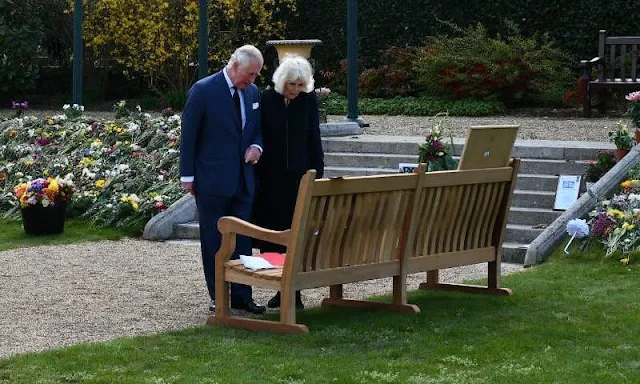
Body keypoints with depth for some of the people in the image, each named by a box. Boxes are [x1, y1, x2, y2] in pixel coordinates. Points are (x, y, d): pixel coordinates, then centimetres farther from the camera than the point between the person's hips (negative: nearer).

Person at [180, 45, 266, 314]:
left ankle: (241, 295, 14)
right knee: (214, 242, 4)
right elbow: (188, 135, -7)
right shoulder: (203, 90, -10)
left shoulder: (253, 92, 8)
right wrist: (188, 176, -8)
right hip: (212, 180, -5)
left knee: (243, 241, 7)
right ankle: (218, 297, 12)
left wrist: (256, 147, -3)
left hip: (243, 180, 5)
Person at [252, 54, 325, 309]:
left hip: (299, 176, 1)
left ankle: (293, 291, 4)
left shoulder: (309, 100, 1)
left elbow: (314, 139, 7)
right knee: (274, 232, 1)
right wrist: (255, 176, -2)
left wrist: (317, 173, 4)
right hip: (271, 178, -1)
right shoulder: (267, 99, -4)